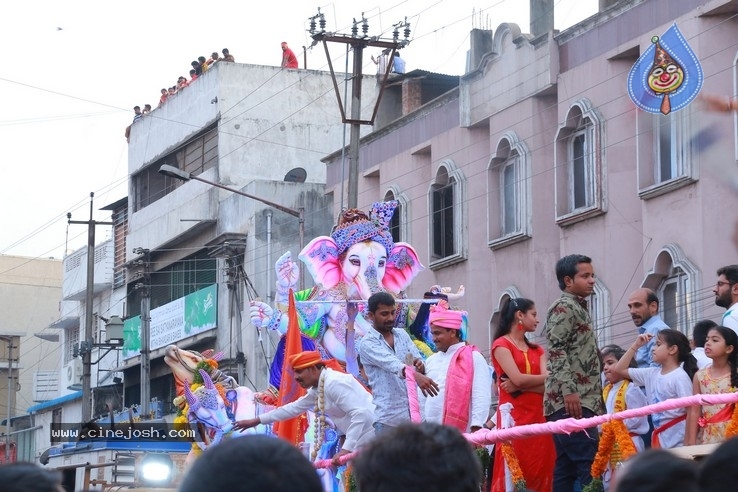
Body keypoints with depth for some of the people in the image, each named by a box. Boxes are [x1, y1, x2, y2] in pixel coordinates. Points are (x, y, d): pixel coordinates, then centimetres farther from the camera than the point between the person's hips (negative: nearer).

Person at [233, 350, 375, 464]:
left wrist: (346, 448, -28)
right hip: (360, 440, 10)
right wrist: (256, 421, 28)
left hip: (372, 437, -10)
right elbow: (294, 407, 25)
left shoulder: (334, 383, -17)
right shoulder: (318, 388, 14)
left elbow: (361, 414, -25)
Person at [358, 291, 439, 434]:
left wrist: (420, 366, -17)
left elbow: (419, 363, 9)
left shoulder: (402, 335, 11)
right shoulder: (367, 343, -9)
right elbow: (392, 364, -26)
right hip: (389, 417, -6)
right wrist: (416, 376, -43)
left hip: (415, 412, 6)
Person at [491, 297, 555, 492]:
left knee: (540, 474, 0)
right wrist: (547, 377, 2)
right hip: (514, 416, -6)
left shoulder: (537, 350, 19)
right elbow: (518, 379, -12)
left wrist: (520, 387, -10)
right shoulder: (501, 344, 1)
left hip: (538, 417, 6)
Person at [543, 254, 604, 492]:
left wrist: (596, 400, 22)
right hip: (570, 402, -10)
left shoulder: (579, 309, 24)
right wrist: (569, 390, -24)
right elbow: (557, 351, -16)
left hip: (582, 402, 10)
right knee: (589, 465, -16)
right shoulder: (563, 307, -5)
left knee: (567, 467, 6)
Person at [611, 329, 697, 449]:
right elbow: (619, 369, 19)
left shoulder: (680, 377, -10)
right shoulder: (652, 374, 11)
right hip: (659, 439, 8)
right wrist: (635, 345, 12)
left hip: (679, 441, -8)